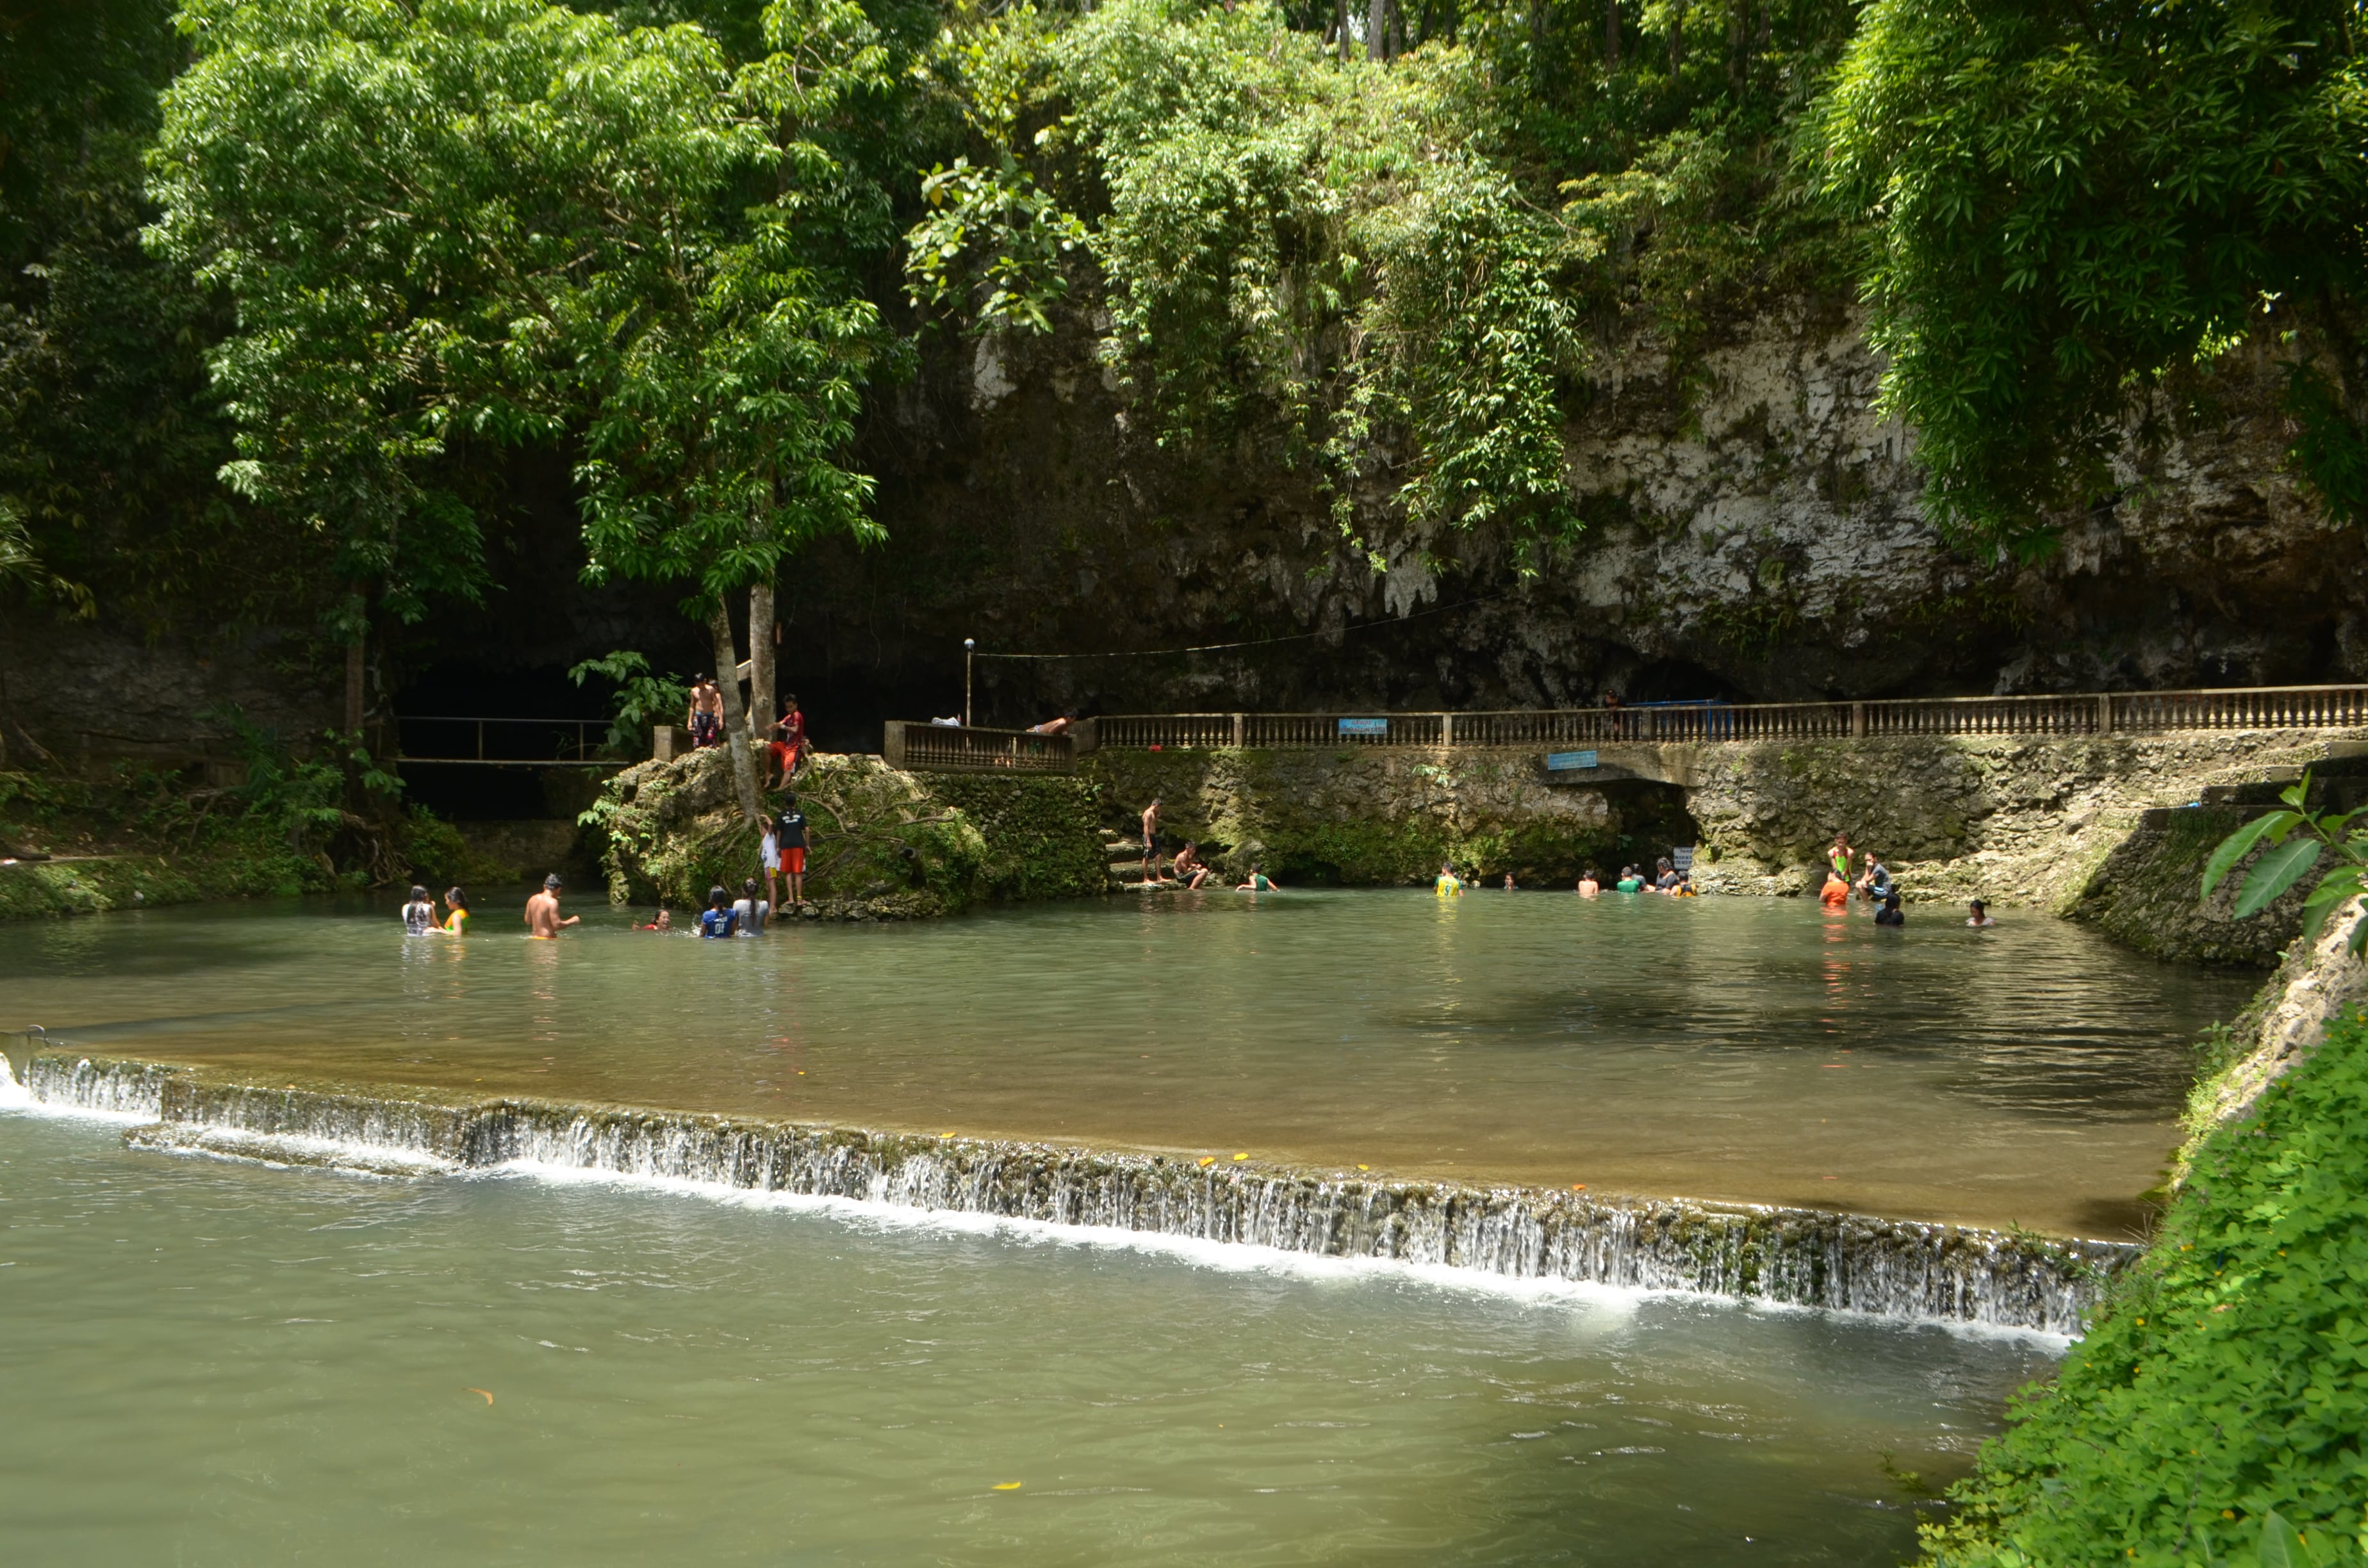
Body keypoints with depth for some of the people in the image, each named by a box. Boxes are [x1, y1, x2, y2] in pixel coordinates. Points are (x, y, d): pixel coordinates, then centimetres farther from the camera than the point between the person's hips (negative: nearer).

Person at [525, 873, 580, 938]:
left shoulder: (532, 899, 9)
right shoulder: (552, 902, -13)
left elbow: (528, 921, 17)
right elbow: (557, 925, -16)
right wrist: (573, 921, -2)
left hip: (534, 938, 8)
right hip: (548, 939, -8)